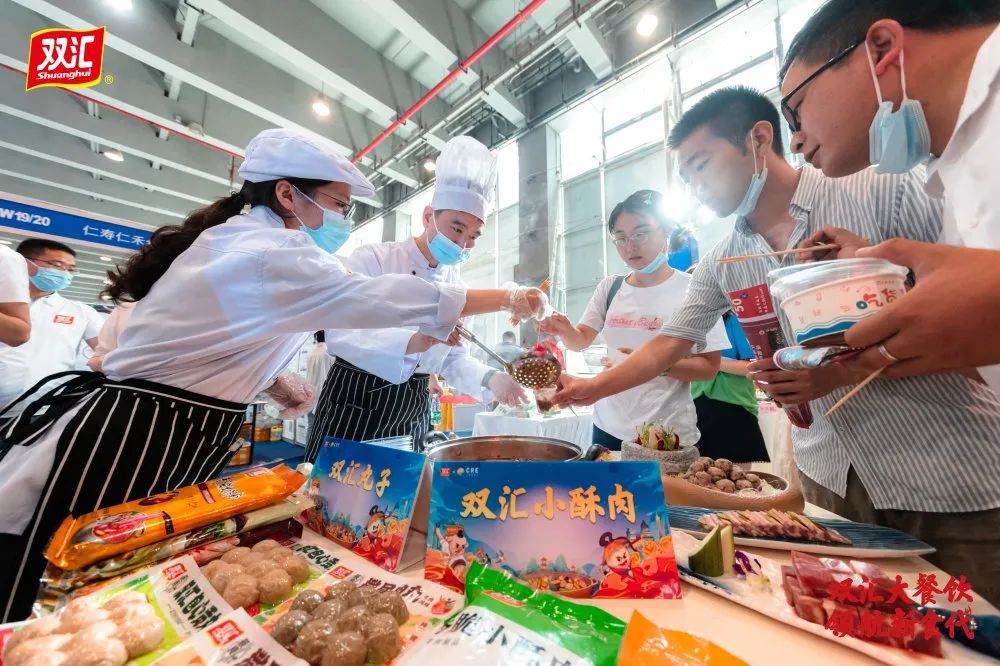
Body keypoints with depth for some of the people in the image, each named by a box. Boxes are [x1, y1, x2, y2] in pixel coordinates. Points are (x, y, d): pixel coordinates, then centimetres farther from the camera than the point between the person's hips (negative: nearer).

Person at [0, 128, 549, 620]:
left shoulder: (243, 240, 8)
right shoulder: (269, 255, -24)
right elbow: (386, 298, -28)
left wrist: (271, 380, 1)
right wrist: (509, 300, -18)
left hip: (174, 439, 10)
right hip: (131, 445, -10)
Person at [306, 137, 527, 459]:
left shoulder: (455, 284, 4)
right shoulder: (372, 259, -11)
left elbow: (454, 359, 4)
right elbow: (340, 335, -23)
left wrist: (491, 379, -15)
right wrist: (414, 342, -39)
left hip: (412, 413, 5)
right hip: (354, 403, -4)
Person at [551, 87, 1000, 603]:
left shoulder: (889, 196, -9)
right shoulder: (722, 264, 1)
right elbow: (669, 344, 1)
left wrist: (851, 368, -21)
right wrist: (591, 388, -2)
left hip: (952, 473, -3)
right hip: (830, 475, 4)